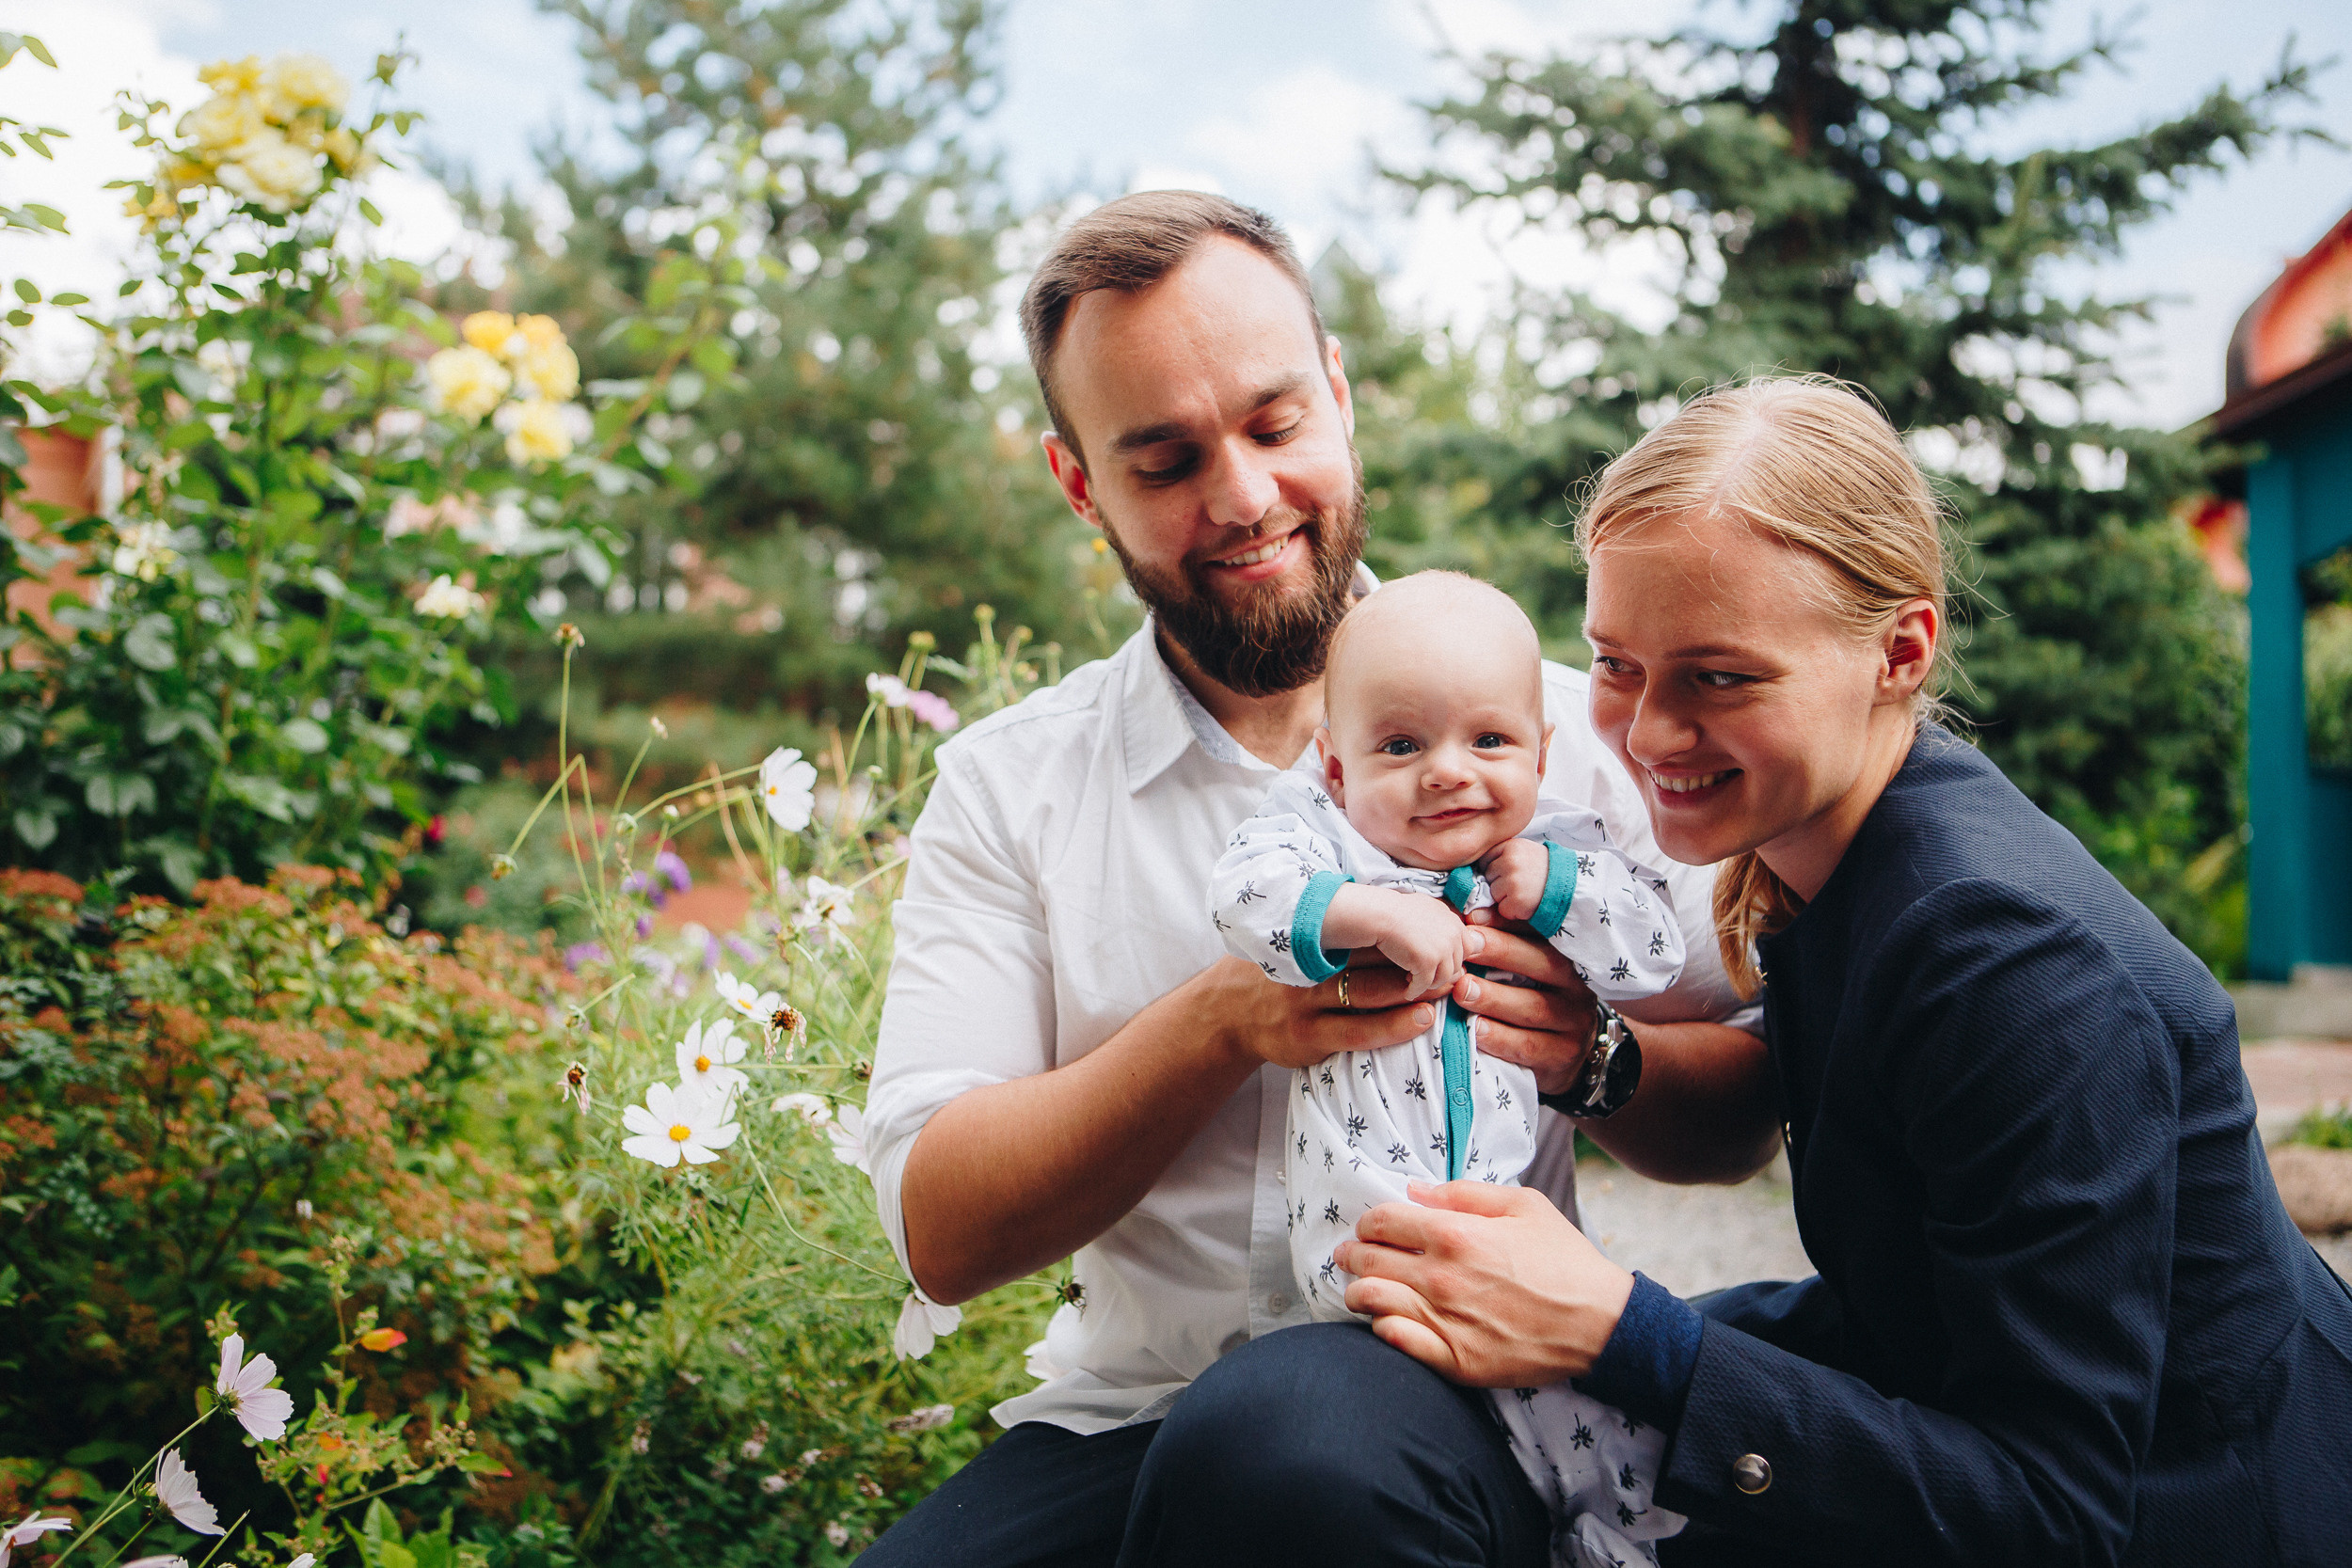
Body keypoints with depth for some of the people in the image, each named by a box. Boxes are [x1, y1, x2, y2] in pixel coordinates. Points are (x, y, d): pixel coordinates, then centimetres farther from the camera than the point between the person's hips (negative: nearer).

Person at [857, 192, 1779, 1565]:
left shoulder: (1558, 726, 3)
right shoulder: (1007, 786, 3)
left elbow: (1741, 1120, 8)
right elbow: (941, 1231, -5)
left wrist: (1596, 1054, -15)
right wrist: (1224, 1024, -19)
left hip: (1445, 1394, -1)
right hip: (1121, 1417, 1)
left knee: (1301, 1428, -35)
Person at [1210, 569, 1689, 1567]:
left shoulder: (1563, 848, 10)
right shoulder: (1323, 831, 1)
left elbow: (1654, 956, 4)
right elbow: (1241, 893, -17)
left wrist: (1554, 888, -8)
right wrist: (1372, 913, -28)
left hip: (1513, 1213, 4)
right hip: (1365, 1217, -3)